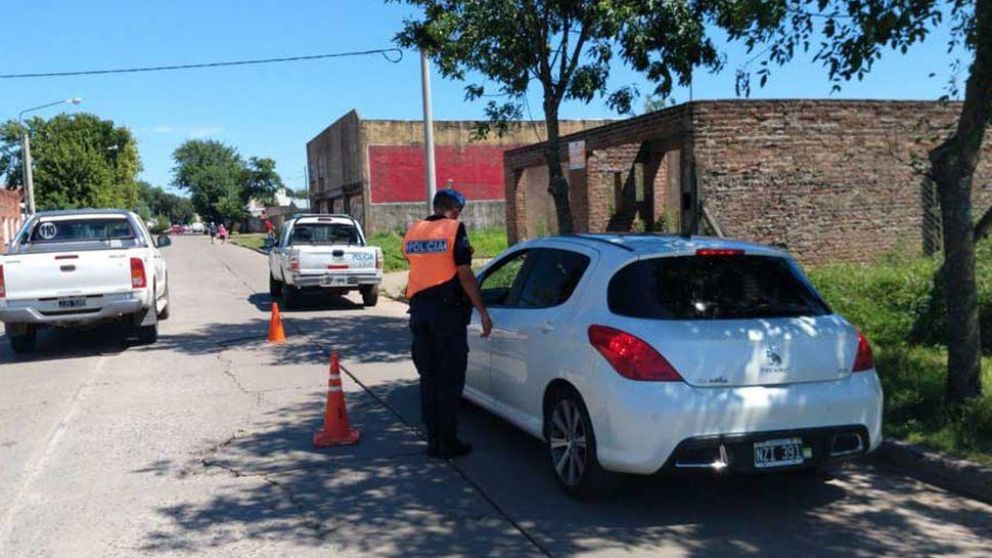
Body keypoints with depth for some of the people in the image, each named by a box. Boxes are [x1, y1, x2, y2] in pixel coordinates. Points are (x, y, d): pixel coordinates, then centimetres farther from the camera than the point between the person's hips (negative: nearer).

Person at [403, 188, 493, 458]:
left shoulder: (412, 232, 10)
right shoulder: (454, 230, -8)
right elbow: (465, 275, -11)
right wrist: (482, 312, -8)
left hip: (419, 309, 6)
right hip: (447, 308, -6)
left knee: (428, 377, 12)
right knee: (450, 379, 1)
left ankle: (433, 439, 15)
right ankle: (448, 442, 4)